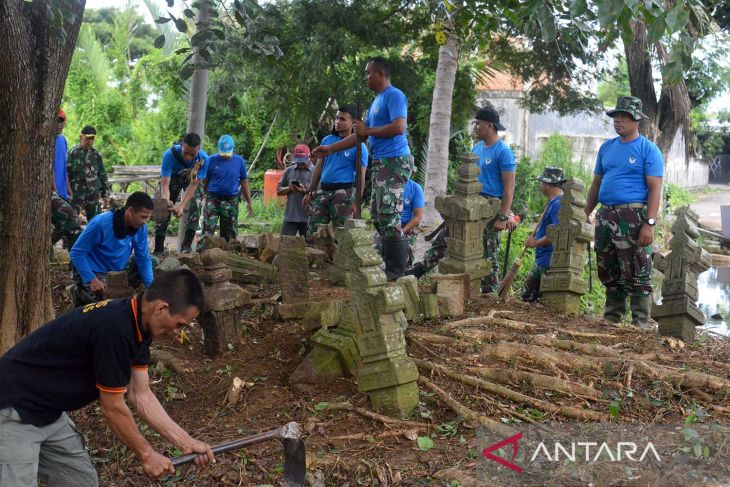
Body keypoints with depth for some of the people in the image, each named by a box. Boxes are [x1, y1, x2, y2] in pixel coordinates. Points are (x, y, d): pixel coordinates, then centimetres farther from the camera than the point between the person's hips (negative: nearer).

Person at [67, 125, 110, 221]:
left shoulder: (96, 155, 9)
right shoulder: (73, 153, -2)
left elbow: (102, 175, 13)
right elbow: (66, 173, -3)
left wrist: (105, 194, 11)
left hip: (93, 195, 3)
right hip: (76, 194, -3)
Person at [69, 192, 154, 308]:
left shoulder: (140, 227, -12)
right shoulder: (101, 224, -27)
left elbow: (143, 258, -3)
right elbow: (76, 252, -20)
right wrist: (92, 280, -29)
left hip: (119, 271, 6)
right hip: (94, 272, -6)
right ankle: (80, 292, 6)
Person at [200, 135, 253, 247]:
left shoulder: (239, 161, 4)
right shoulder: (212, 160, 0)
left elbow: (244, 182, 9)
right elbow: (204, 181, 4)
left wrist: (249, 202, 8)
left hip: (231, 201, 2)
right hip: (213, 199, -2)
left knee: (229, 234, 7)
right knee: (207, 231, -9)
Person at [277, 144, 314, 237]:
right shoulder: (289, 171, 12)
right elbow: (278, 190, 13)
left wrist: (305, 191, -22)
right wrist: (289, 188, -7)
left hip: (308, 217, -3)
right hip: (290, 216, 3)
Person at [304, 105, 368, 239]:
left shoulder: (359, 146, -1)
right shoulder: (327, 140, 13)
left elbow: (360, 177, -4)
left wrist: (357, 204, -11)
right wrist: (309, 192, 12)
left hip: (344, 192, -5)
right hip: (323, 191, 5)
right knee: (312, 230, 2)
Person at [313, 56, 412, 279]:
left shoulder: (394, 95, -7)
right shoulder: (377, 100, 23)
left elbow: (399, 127, -21)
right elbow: (361, 135, 26)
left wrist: (368, 131, -12)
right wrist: (331, 149, 24)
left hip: (394, 161, -10)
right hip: (381, 163, 10)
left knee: (389, 216, -10)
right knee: (378, 216, 10)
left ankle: (396, 269, -6)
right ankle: (401, 251, 15)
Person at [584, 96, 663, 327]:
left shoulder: (648, 149, -4)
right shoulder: (607, 147, 15)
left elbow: (655, 188, -10)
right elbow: (596, 183, 21)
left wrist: (650, 223, -19)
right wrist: (586, 214, 16)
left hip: (633, 217, -7)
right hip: (605, 215, 7)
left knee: (636, 273, -5)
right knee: (608, 271, 13)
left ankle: (640, 323, 2)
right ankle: (612, 316, 25)